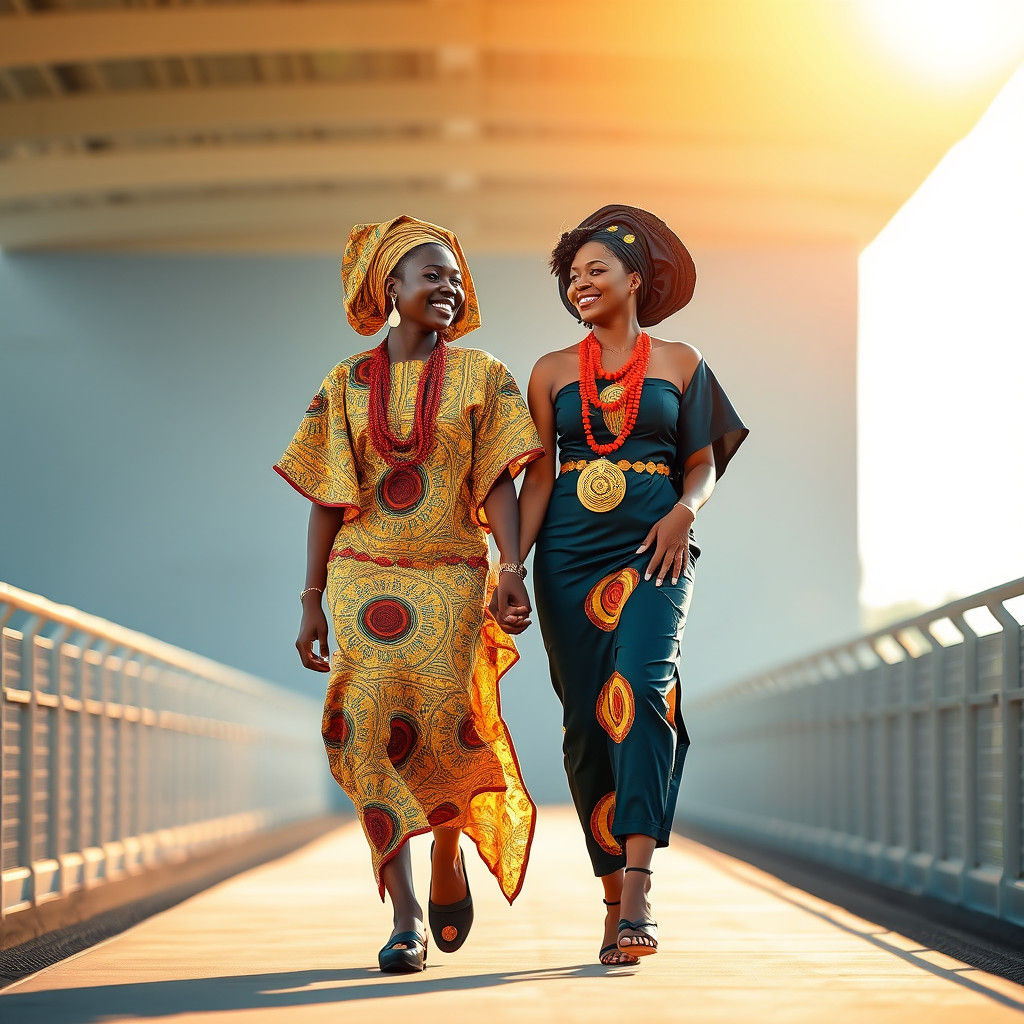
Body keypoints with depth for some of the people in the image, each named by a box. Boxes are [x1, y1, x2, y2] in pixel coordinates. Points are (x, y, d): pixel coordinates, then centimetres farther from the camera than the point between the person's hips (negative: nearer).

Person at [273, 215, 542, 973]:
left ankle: (449, 858, 26)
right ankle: (406, 918, -9)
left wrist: (513, 568, -16)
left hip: (450, 580, 0)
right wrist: (312, 602, 3)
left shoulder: (481, 377, 7)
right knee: (372, 731, -13)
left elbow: (500, 482, -1)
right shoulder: (346, 384, 9)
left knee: (446, 732, -8)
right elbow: (327, 501, 8)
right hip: (364, 579, 1)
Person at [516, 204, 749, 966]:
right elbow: (538, 475, 8)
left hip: (653, 550, -2)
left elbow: (704, 462, 10)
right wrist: (512, 563, -3)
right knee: (586, 719, -1)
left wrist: (685, 511, -11)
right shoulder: (552, 372, 13)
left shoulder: (679, 362, 10)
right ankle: (616, 901, 7)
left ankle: (638, 882, -30)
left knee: (641, 684, -24)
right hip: (572, 553, 2)